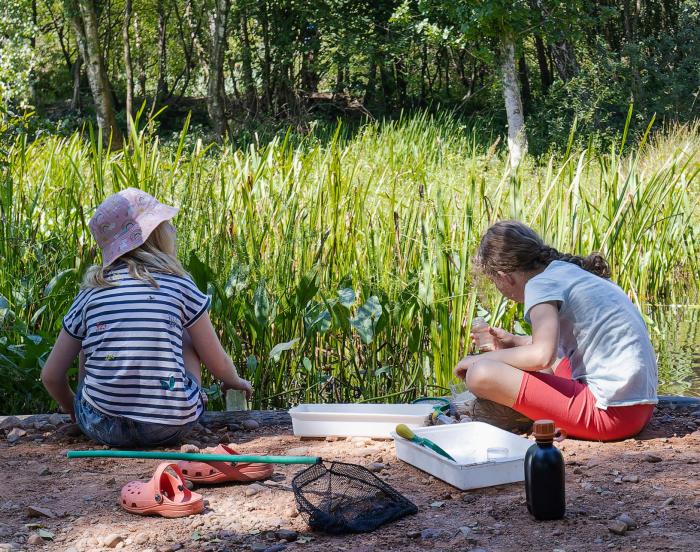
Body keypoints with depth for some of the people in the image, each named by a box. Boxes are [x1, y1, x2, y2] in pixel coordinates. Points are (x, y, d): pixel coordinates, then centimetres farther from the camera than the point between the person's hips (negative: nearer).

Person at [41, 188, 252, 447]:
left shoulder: (92, 291, 6)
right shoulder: (179, 284, 2)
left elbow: (50, 375, 10)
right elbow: (218, 365, 8)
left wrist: (72, 409, 31)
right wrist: (236, 381, 32)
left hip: (102, 427, 1)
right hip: (169, 428, -1)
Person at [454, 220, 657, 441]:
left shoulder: (541, 283, -10)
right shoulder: (572, 270, 17)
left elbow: (541, 356, -25)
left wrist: (482, 358, -10)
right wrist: (517, 342, 39)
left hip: (612, 411, -10)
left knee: (482, 375, -17)